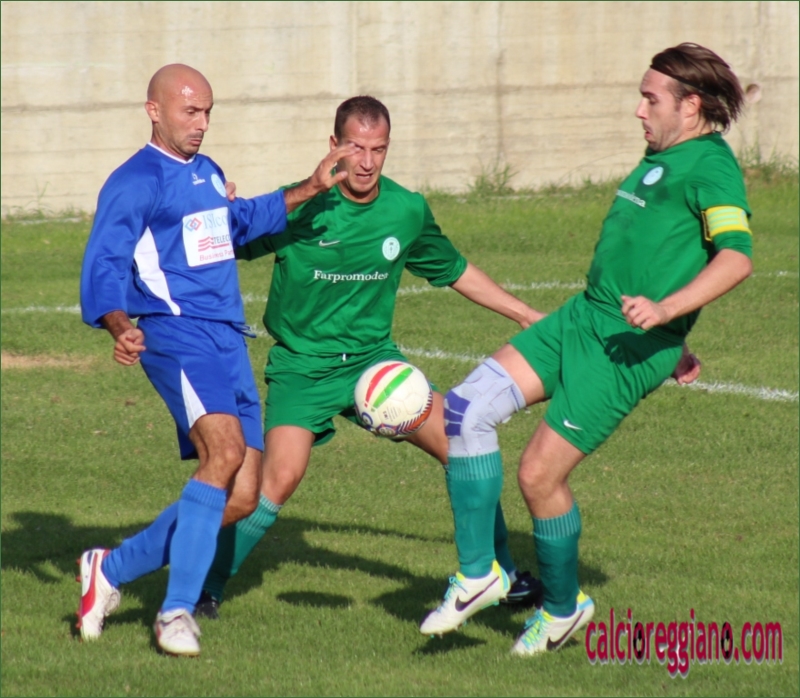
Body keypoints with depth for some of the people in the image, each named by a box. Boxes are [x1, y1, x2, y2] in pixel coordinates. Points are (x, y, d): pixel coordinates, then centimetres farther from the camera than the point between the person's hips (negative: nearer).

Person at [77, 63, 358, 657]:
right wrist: (121, 329, -31)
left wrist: (311, 190, 35)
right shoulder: (135, 183, -5)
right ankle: (178, 610, -27)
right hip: (176, 334, -9)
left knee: (241, 498, 3)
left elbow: (243, 221, 41)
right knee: (225, 451, -30)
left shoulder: (208, 173, 21)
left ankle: (112, 569, 17)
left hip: (229, 340, 9)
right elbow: (103, 268, -13)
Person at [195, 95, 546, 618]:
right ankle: (208, 588, -5)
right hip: (302, 364, -4)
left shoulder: (408, 211, -1)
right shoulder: (300, 207, -14)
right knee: (280, 478, -24)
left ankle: (502, 576, 15)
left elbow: (457, 272, 17)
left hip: (373, 357, 4)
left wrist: (529, 316, 19)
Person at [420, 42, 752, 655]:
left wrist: (664, 311, -38)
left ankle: (564, 606, 19)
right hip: (582, 317, 9)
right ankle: (477, 573, 3)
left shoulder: (710, 167, -13)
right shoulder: (664, 156, 17)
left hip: (629, 348, -9)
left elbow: (736, 257, -27)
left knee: (538, 476, -5)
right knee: (467, 408, -4)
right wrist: (673, 344, 35)